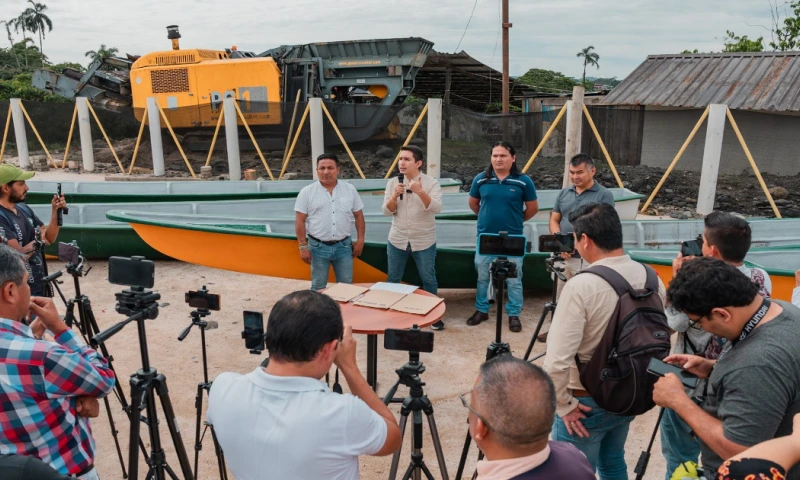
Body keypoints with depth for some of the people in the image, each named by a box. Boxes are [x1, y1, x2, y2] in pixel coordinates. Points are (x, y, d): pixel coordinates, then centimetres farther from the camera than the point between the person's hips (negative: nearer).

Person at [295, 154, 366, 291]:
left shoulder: (350, 189, 2)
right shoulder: (307, 192, -4)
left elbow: (359, 215, 8)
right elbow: (300, 221, -4)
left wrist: (360, 240, 3)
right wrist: (303, 246, -8)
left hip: (344, 246, 2)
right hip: (318, 247, -2)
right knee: (318, 287, 9)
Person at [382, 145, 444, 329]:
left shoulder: (431, 183, -8)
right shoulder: (393, 182, 0)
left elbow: (436, 208, -21)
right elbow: (387, 211, -2)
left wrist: (421, 192, -36)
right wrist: (395, 196, -21)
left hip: (424, 242, -2)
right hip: (397, 240, 2)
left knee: (428, 279, 8)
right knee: (393, 279, 12)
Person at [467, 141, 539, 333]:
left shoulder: (523, 181, -7)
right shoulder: (481, 179, -1)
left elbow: (533, 208, 3)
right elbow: (473, 203, 14)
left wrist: (516, 221, 9)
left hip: (513, 240, -2)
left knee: (513, 279, 7)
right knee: (482, 277, 14)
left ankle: (514, 315, 20)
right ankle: (481, 310, 29)